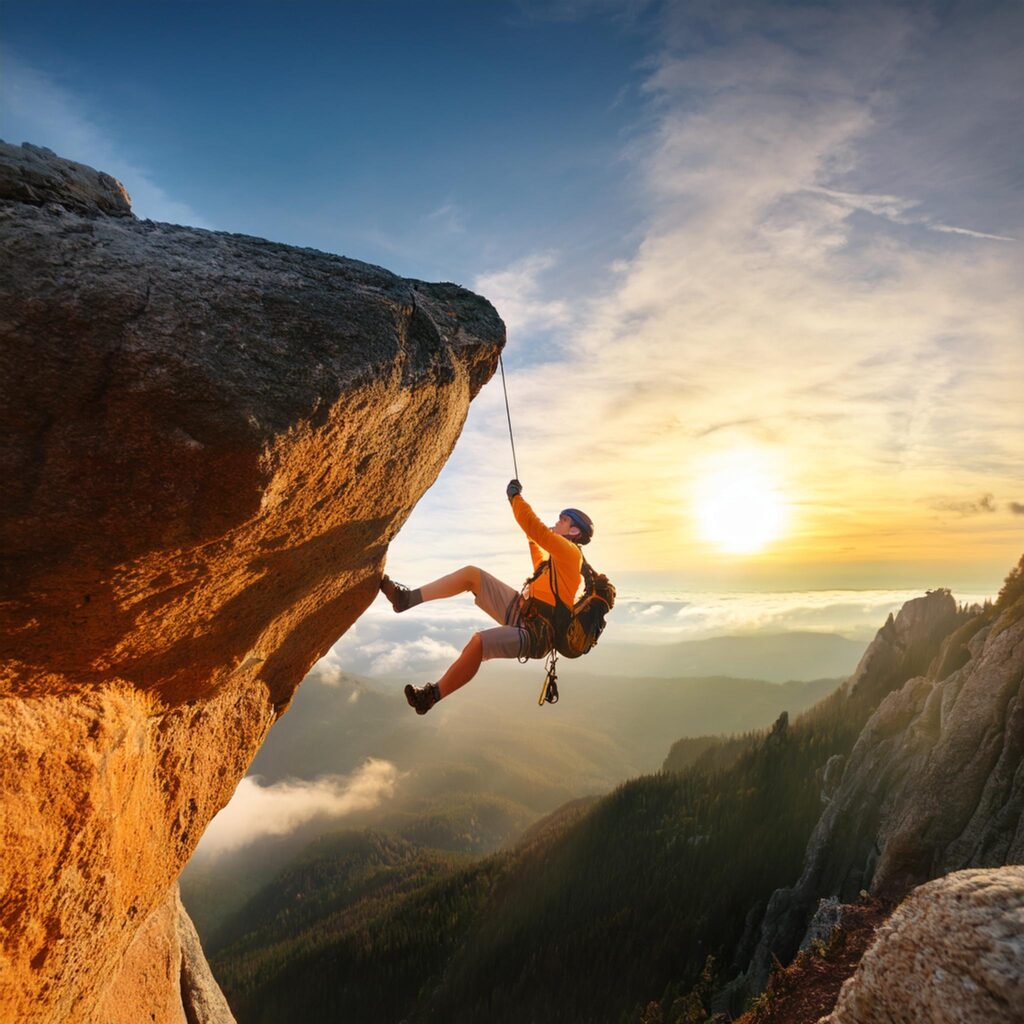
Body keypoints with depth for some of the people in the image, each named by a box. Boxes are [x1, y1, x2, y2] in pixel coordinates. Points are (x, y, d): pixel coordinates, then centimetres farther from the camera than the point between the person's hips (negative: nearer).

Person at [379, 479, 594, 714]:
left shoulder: (570, 553, -9)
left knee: (479, 642, -34)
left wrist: (516, 496, -10)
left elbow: (536, 530, -21)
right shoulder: (559, 557, 18)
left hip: (533, 635, -9)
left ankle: (432, 695, -19)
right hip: (519, 612, 9)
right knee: (471, 574, 0)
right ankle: (407, 598, -5)